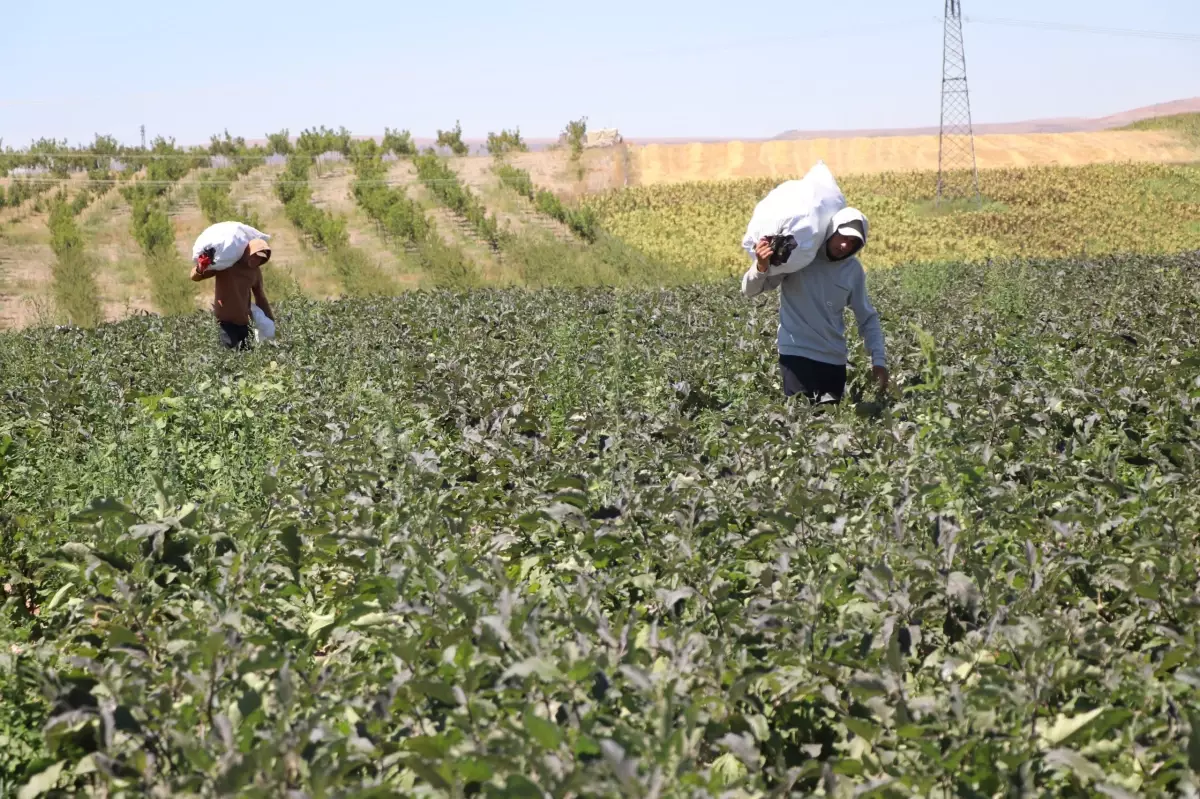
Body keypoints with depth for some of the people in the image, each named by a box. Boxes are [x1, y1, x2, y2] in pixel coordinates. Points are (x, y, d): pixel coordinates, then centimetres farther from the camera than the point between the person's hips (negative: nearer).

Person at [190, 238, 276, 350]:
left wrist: (270, 320, 19)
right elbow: (195, 277, -8)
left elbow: (260, 296, 21)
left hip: (243, 321, 6)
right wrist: (200, 269, -32)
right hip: (225, 320, -6)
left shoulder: (255, 271, 8)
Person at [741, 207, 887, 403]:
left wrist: (878, 359, 3)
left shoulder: (854, 270, 4)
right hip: (797, 353, -4)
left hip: (835, 359, 4)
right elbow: (750, 290, -10)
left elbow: (868, 318, 14)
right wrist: (761, 268, -32)